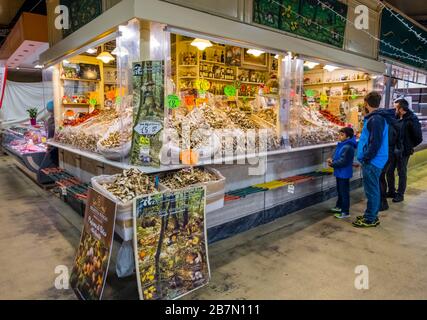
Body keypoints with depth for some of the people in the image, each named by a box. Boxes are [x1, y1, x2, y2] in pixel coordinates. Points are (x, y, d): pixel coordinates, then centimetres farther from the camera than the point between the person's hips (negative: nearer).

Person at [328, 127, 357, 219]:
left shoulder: (348, 147, -23)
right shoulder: (342, 145, 8)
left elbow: (343, 161, -26)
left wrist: (332, 164, -16)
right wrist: (332, 160, -2)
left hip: (344, 173, -10)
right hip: (340, 172, 10)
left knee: (344, 192, -1)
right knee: (339, 190, 22)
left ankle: (345, 212, 9)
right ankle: (339, 206, 39)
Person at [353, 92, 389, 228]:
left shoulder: (375, 120, -18)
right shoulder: (379, 117, 13)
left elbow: (376, 143, -22)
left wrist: (366, 157, -16)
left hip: (372, 161, -10)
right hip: (373, 160, 10)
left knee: (371, 190, -1)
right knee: (372, 190, 17)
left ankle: (370, 219, 8)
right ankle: (371, 215, 28)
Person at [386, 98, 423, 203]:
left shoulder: (412, 120, -15)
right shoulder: (396, 118, 4)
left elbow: (418, 138, -13)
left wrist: (409, 146, -3)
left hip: (403, 152, -6)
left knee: (402, 173, 5)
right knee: (389, 171, 12)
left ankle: (400, 195, 18)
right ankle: (391, 191, 28)